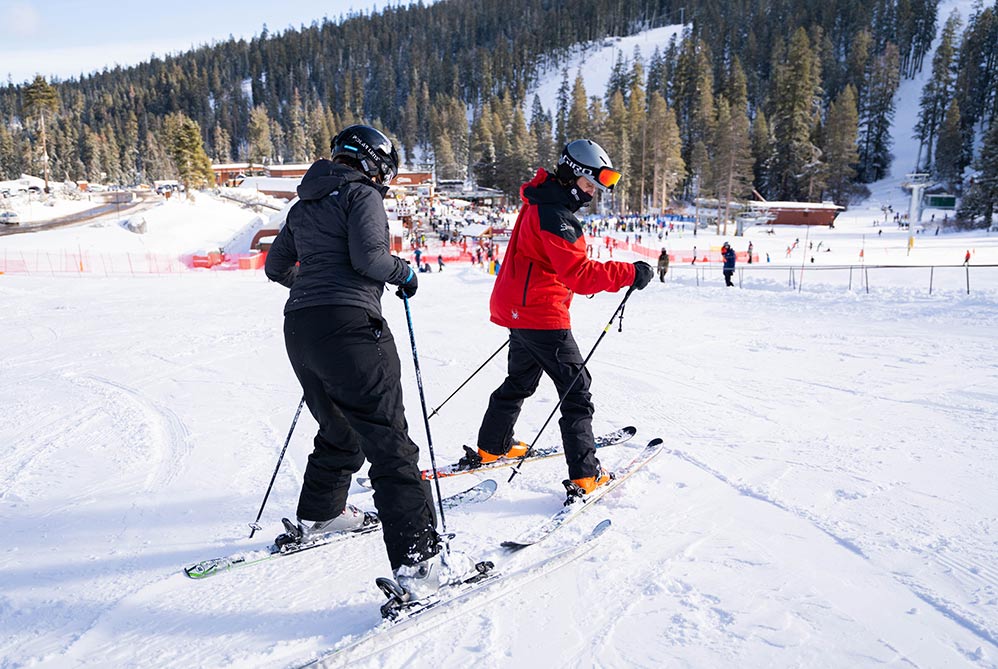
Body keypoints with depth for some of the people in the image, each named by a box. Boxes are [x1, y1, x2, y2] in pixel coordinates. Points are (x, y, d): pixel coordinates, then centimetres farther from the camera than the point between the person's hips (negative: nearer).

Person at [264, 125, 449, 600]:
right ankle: (415, 559, -13)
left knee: (339, 433, 26)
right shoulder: (362, 195, 0)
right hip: (350, 325, -8)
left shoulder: (304, 206, 22)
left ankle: (318, 515, 42)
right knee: (388, 442, -9)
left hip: (299, 329, 8)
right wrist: (404, 272, 3)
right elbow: (368, 255, -14)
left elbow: (276, 266, 26)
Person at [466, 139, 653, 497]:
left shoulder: (542, 203, 13)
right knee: (576, 389, -5)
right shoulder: (553, 215, -20)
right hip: (541, 313, -11)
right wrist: (629, 273, -27)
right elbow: (578, 273, -29)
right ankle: (585, 474, -2)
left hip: (517, 307, 11)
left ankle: (491, 448, 37)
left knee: (520, 380, 24)